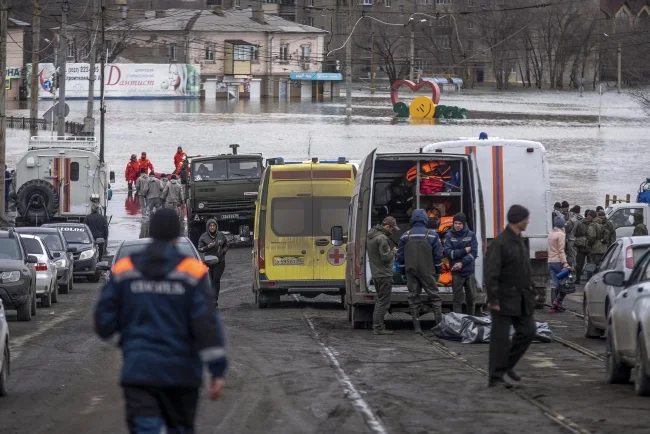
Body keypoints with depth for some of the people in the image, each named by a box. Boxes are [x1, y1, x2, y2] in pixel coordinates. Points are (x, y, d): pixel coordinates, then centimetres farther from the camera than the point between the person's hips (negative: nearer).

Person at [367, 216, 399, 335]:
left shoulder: (371, 236, 13)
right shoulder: (382, 238, -18)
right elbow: (385, 258, -21)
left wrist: (391, 252, 11)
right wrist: (393, 252, -3)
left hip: (376, 273, 10)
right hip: (384, 275, -10)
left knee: (379, 300, 18)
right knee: (383, 302, -6)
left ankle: (376, 325, 22)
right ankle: (379, 328, -7)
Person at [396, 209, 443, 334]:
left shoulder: (405, 236, 3)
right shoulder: (432, 235, -4)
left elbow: (400, 256, 7)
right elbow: (438, 255, -1)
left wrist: (403, 271, 16)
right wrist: (438, 271, 9)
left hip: (411, 272, 2)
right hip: (427, 271, -2)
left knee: (413, 298, 5)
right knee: (434, 296, 6)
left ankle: (417, 327, 3)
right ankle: (439, 323, -1)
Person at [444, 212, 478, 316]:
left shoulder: (471, 235, 3)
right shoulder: (449, 236, 2)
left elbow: (473, 253, -5)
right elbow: (448, 252, -9)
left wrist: (462, 263, -14)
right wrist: (464, 251, -12)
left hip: (469, 272, 1)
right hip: (456, 273, -1)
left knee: (471, 299, 7)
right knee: (457, 300, -2)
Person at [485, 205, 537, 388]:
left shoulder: (519, 241, 12)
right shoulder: (499, 243, -15)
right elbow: (491, 273, -18)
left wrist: (531, 291, 18)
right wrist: (493, 300, -21)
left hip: (521, 297, 8)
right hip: (504, 298, -8)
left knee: (527, 331, 6)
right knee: (501, 337, -4)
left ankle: (507, 365, 21)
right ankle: (496, 377, 2)